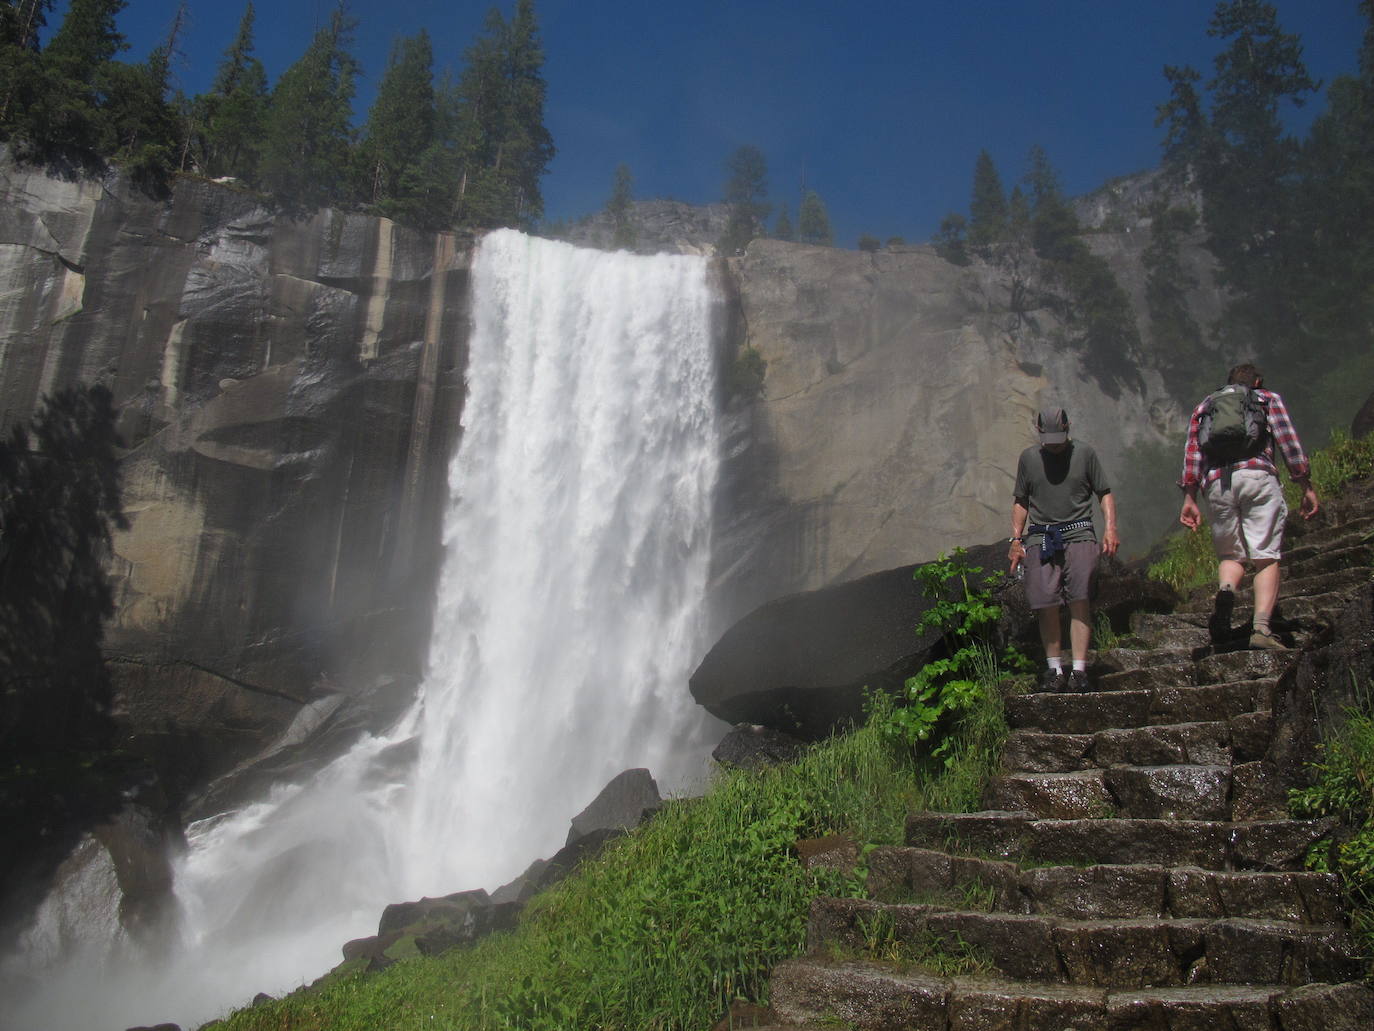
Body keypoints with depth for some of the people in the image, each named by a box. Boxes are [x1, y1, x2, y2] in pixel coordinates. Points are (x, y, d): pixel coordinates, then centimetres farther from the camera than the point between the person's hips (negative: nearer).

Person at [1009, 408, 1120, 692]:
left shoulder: (1084, 453, 8)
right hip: (1040, 538, 2)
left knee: (1080, 602, -11)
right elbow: (1020, 501, 19)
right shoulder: (1028, 457, 13)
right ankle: (1054, 670, 5)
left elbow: (1105, 493, 12)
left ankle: (1079, 670, -9)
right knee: (1046, 606, -4)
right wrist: (1016, 539, 10)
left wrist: (1110, 528, -2)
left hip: (1078, 534, -1)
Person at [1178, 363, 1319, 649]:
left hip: (1216, 483, 2)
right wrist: (1307, 487, 8)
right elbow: (1288, 441, 9)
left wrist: (1190, 499, 10)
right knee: (1266, 557, -3)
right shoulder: (1268, 398, 23)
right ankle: (1262, 627, -20)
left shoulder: (1205, 405, 29)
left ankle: (1225, 591, -19)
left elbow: (1193, 451, 15)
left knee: (1231, 555, 14)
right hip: (1258, 477, -2)